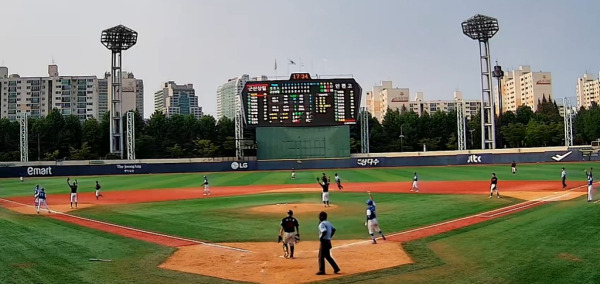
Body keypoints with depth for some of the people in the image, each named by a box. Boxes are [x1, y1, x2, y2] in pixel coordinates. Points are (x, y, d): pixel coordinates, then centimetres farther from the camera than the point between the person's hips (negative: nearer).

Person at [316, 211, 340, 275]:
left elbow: (324, 231, -31)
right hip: (328, 241, 9)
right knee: (327, 256, 18)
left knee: (321, 256, 1)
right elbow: (333, 229, 17)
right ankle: (336, 268, 17)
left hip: (323, 241, -9)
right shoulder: (328, 223, 12)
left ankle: (322, 271, 4)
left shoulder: (321, 224, -17)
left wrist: (321, 237, -19)